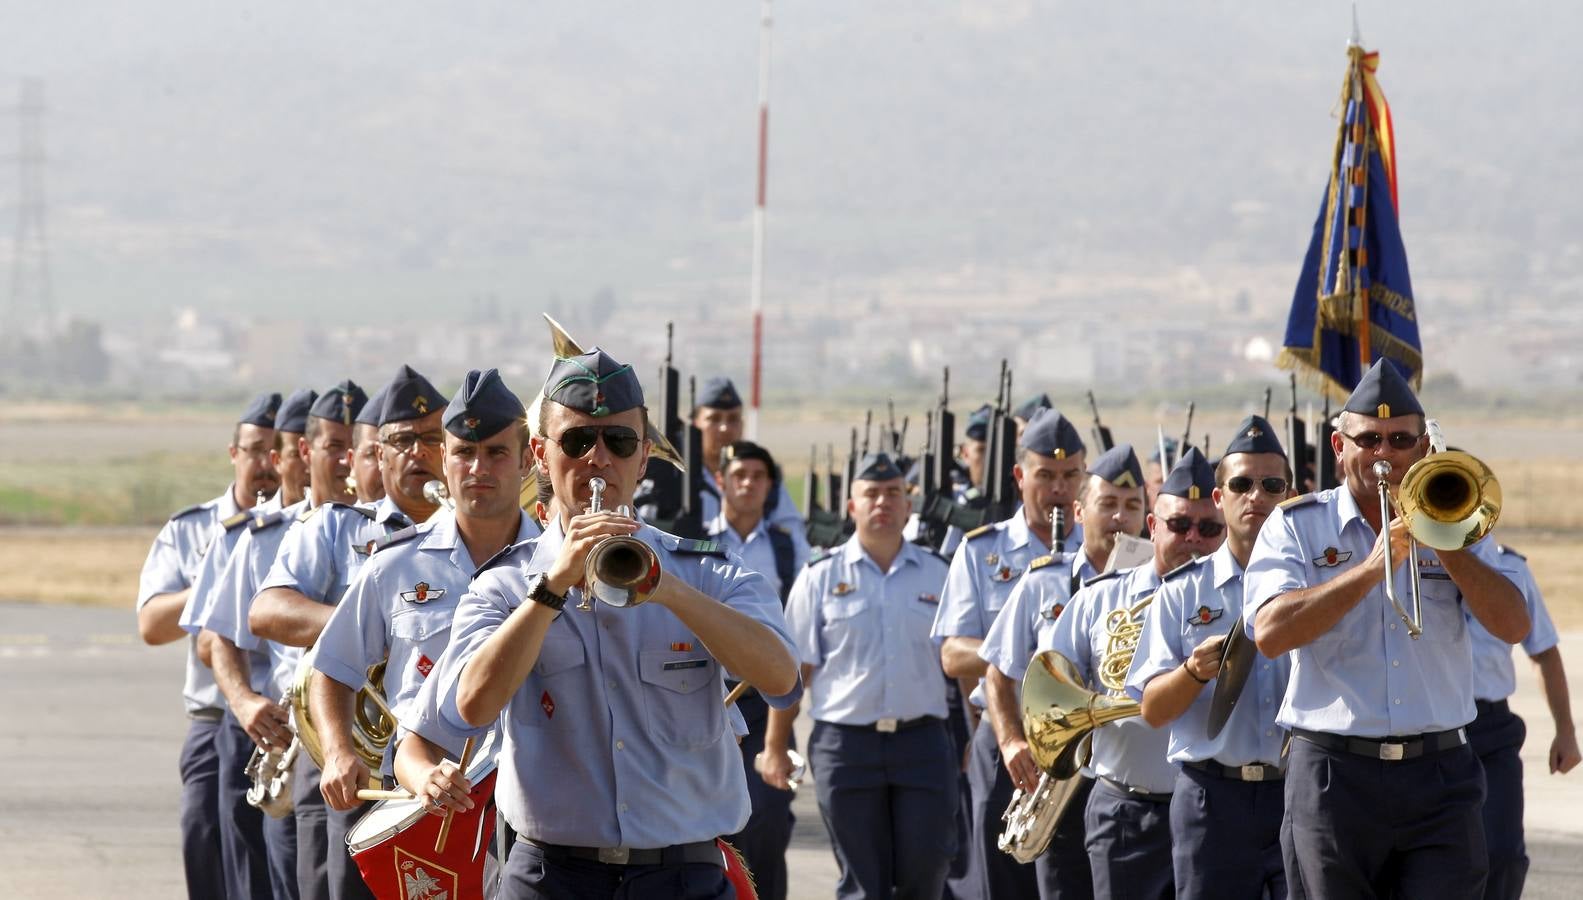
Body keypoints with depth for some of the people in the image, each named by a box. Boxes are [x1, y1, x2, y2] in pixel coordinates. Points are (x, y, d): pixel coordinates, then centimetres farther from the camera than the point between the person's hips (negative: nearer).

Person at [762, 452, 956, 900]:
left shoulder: (936, 574, 8)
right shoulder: (822, 577, 4)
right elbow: (793, 669, 4)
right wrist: (775, 747, 1)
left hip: (921, 741, 1)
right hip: (845, 741, -1)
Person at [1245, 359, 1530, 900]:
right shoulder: (1295, 527, 4)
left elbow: (1513, 627, -1)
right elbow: (1271, 632, -13)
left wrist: (1443, 544, -9)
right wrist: (1371, 568, -17)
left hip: (1441, 778, 1)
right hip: (1334, 775, -1)